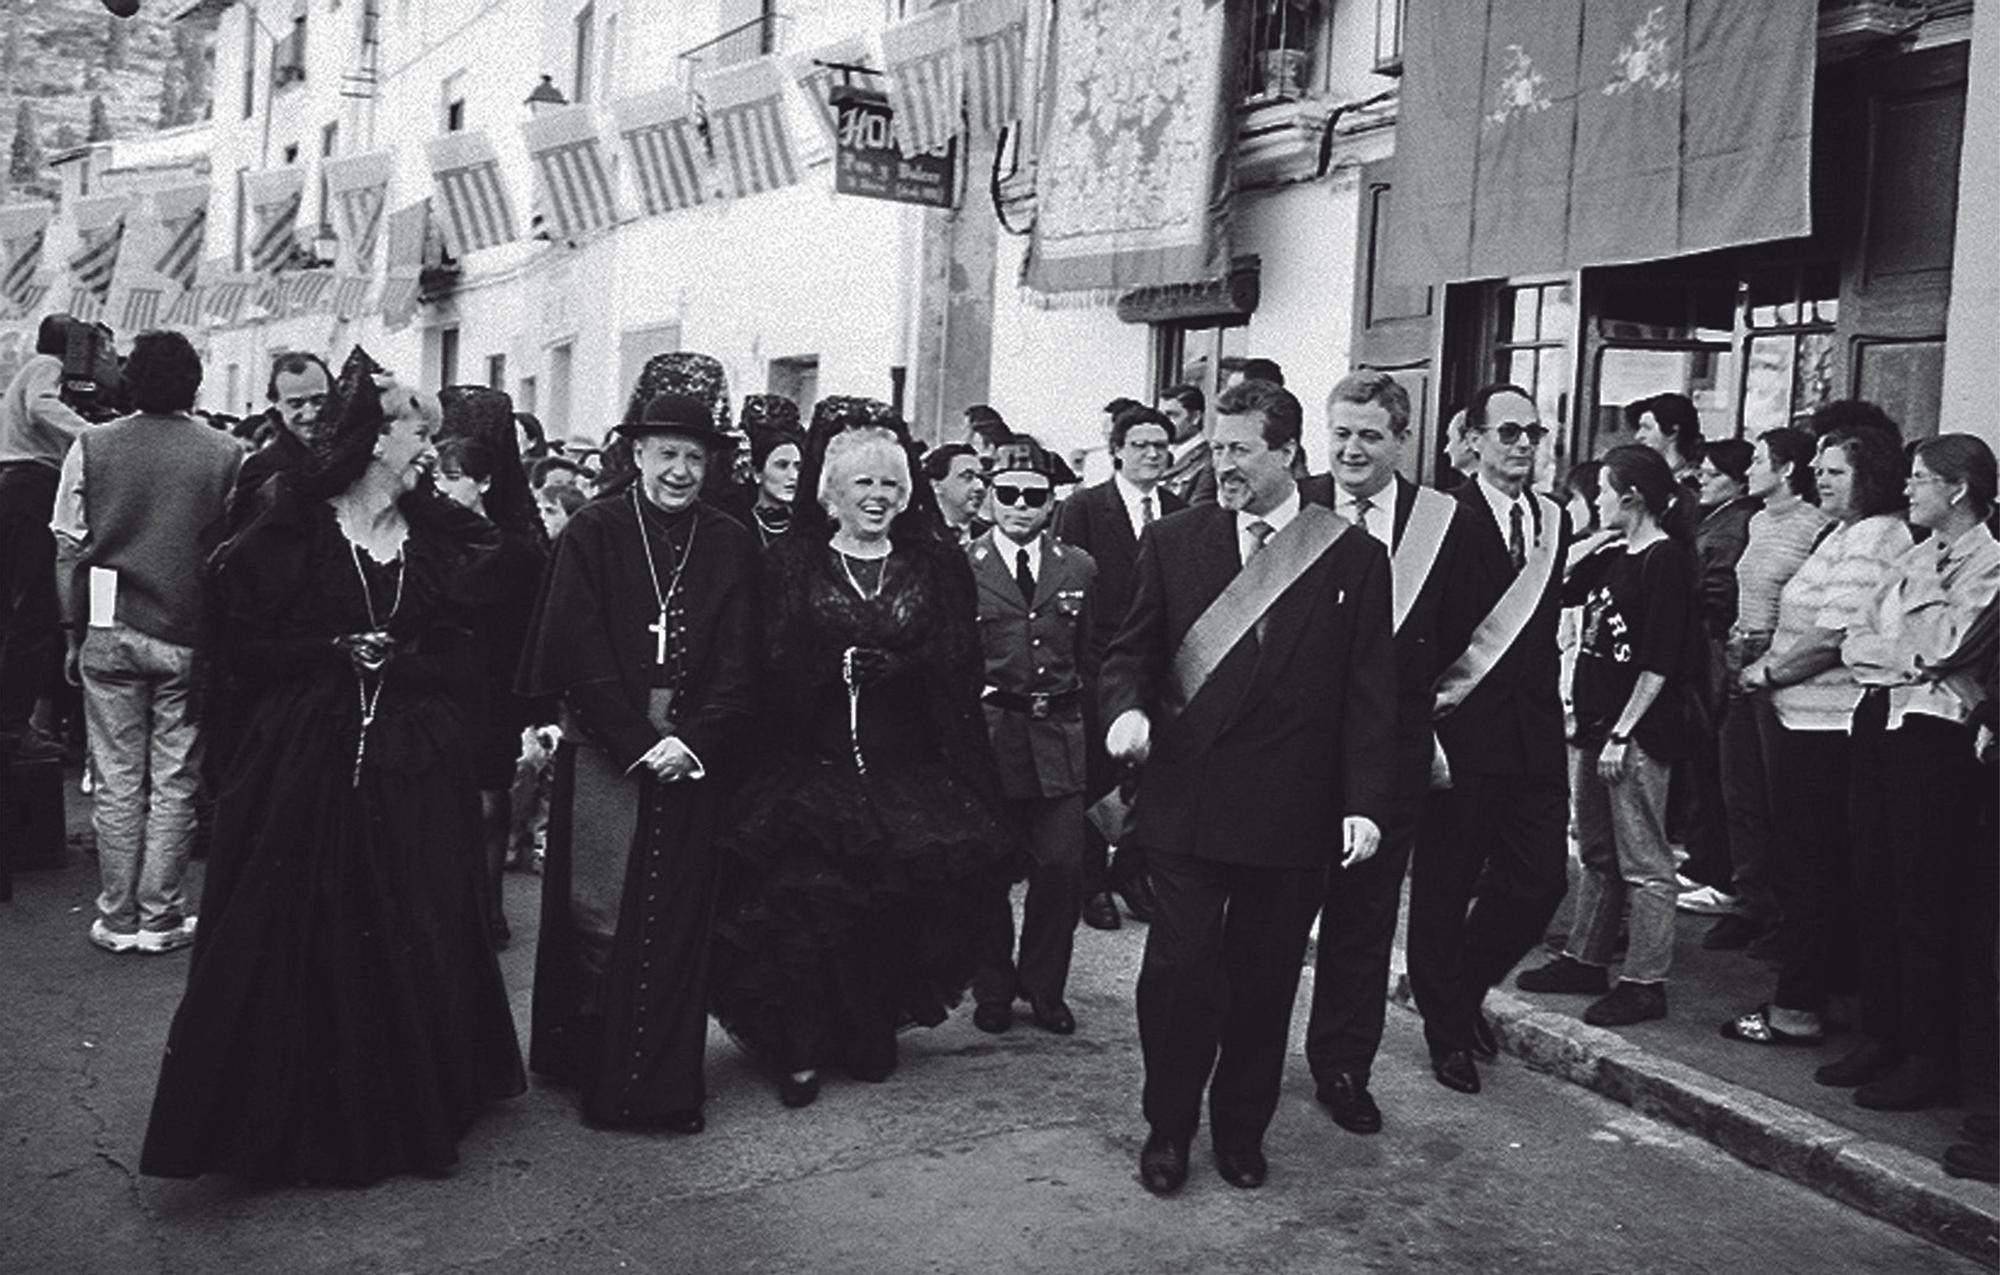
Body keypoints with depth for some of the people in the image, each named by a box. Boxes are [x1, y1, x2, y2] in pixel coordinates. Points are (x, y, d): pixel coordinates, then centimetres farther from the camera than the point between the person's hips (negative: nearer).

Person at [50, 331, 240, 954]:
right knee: (175, 780, 7)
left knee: (117, 779, 9)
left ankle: (117, 920, 16)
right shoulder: (225, 454, -5)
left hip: (110, 631, 1)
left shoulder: (91, 446, 0)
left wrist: (73, 631, 8)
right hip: (190, 635, -1)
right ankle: (161, 918, 12)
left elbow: (68, 545, 1)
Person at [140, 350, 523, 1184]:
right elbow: (244, 645, -4)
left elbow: (464, 659, 7)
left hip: (415, 770, 3)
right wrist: (339, 653, -13)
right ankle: (299, 1119, 18)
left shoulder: (443, 542, 8)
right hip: (304, 763, -3)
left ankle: (409, 1115, 22)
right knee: (301, 942, 2)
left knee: (412, 943, 7)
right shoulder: (290, 533, -1)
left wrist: (394, 661, -9)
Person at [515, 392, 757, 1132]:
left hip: (694, 757, 2)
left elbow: (739, 662, 3)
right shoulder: (593, 532, 2)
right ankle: (588, 1064, 15)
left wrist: (693, 743, -11)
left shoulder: (732, 545, 7)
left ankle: (664, 1084, 11)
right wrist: (638, 743, -11)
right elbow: (580, 649, -5)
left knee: (674, 922, 3)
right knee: (599, 914, -1)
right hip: (604, 751, -1)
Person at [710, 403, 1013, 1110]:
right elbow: (772, 664, 0)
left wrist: (892, 666, -13)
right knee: (807, 894, -15)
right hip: (813, 768, -1)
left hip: (911, 773, 1)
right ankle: (802, 1046, -1)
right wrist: (842, 667, -15)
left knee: (900, 893, -11)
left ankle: (872, 1033, 10)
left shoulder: (939, 565, 12)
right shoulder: (789, 562, 9)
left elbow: (960, 664, 3)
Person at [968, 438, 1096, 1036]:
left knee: (1063, 869, 0)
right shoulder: (961, 567, 0)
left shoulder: (1078, 568, 10)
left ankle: (1044, 988, 21)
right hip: (985, 733, -2)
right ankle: (993, 990, 24)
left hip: (1059, 738, 2)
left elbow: (1091, 657, 14)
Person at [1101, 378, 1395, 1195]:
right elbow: (1131, 650, 10)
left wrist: (1365, 803, -7)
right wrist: (1127, 706, -12)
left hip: (1291, 813, 0)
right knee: (1177, 968, 2)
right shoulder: (1173, 540, 5)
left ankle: (1242, 1130, 29)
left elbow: (1369, 692, 0)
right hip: (1183, 799, 0)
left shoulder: (1353, 558, 1)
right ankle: (1168, 1128, 22)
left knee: (1264, 980, 11)